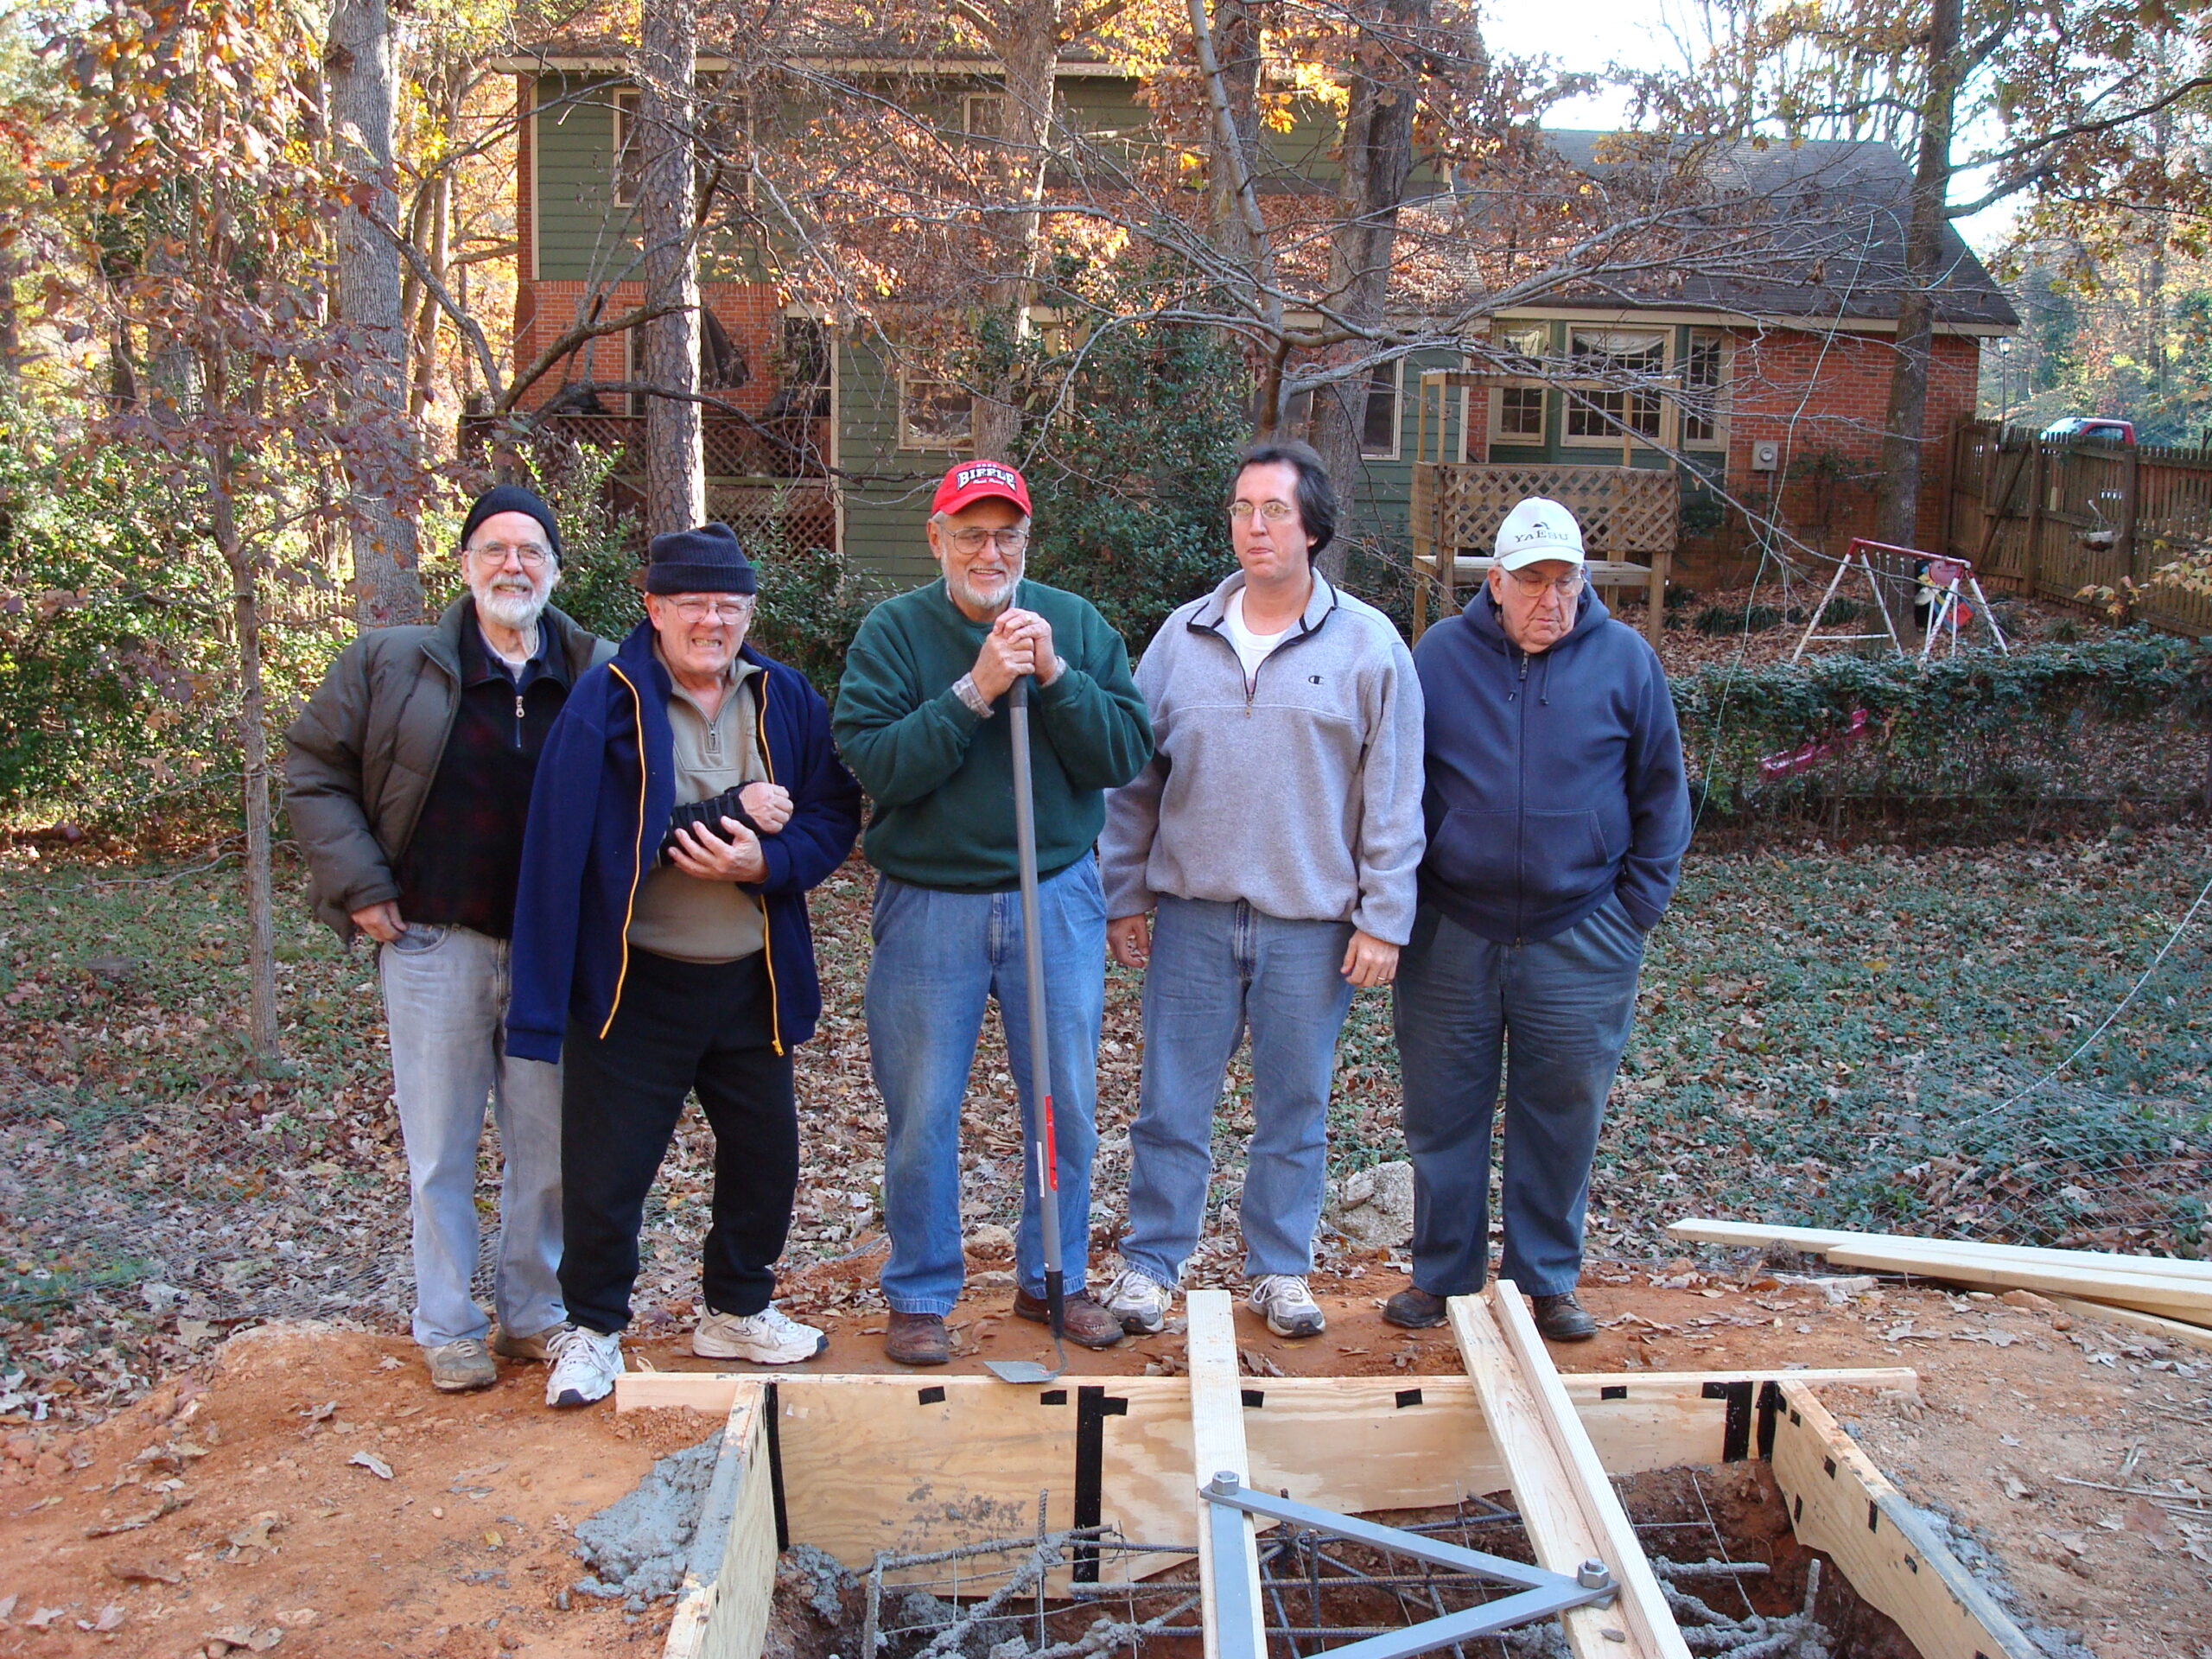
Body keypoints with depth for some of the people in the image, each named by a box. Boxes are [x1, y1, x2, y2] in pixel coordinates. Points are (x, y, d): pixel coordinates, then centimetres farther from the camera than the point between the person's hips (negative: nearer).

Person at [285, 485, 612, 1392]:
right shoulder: (392, 664, 0)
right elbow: (312, 768, 6)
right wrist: (359, 889, -3)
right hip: (436, 943, -1)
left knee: (549, 1146, 10)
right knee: (440, 1150, 7)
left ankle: (533, 1313, 27)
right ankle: (447, 1328, 22)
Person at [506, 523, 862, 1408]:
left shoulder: (787, 698, 3)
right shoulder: (606, 702, -9)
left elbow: (833, 818, 2)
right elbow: (575, 835, -19)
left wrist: (766, 861, -19)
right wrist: (736, 809, -20)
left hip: (752, 982, 4)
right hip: (635, 983, -4)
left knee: (765, 1157, 15)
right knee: (606, 1169, 4)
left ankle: (737, 1309, 37)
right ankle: (591, 1329, 26)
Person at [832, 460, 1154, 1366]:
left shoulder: (1076, 625, 3)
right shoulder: (892, 631, -3)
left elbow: (1127, 753, -6)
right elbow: (874, 764, -15)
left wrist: (1056, 676, -18)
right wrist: (974, 692, -22)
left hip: (1057, 898, 2)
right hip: (928, 905, -2)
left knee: (1066, 1103, 10)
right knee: (921, 1113, 6)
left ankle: (1054, 1277, 30)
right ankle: (920, 1296, 23)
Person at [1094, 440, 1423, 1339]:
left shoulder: (1369, 644, -1)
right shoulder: (1181, 637, 4)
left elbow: (1394, 796, -1)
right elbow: (1134, 778, 9)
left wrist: (1382, 919, -4)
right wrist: (1125, 894, 6)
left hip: (1312, 924, -1)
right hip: (1192, 913, 1)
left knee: (1296, 1108, 11)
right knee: (1171, 1103, 7)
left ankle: (1280, 1269, 27)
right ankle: (1149, 1264, 22)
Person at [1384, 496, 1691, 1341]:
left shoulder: (1625, 659, 2)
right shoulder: (1439, 654, 2)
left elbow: (1662, 795, 8)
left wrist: (1638, 907, 1)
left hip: (1580, 938, 0)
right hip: (1449, 933, 0)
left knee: (1562, 1119, 8)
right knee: (1443, 1114, 7)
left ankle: (1548, 1281, 23)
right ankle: (1440, 1275, 23)